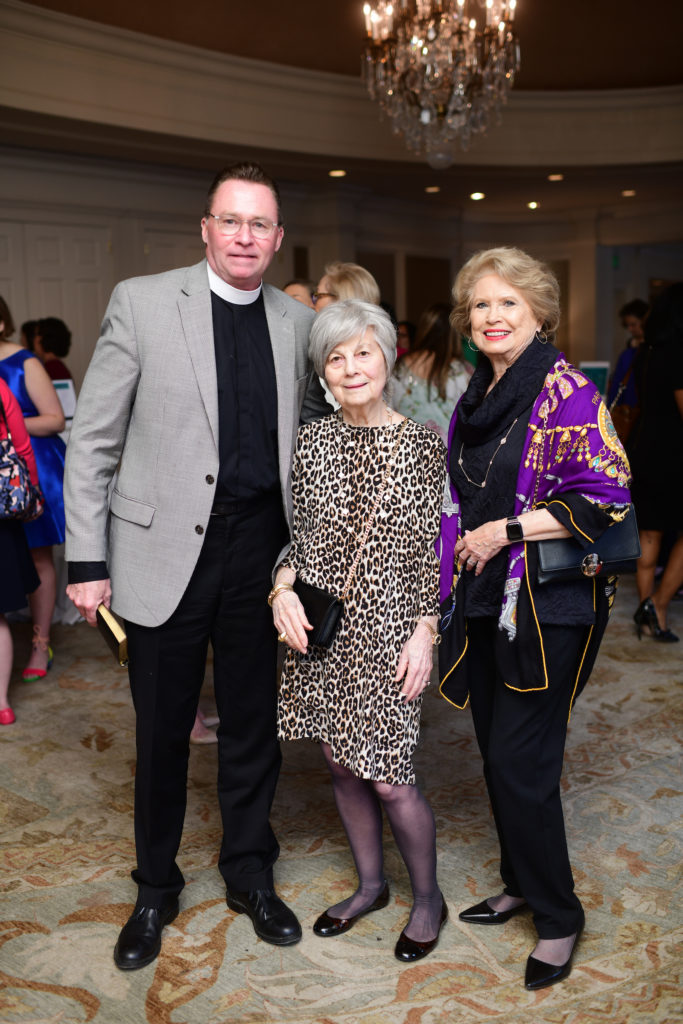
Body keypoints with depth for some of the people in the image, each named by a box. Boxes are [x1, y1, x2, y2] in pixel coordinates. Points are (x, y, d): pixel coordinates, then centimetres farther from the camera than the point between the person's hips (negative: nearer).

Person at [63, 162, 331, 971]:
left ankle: (250, 875, 37)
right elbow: (92, 440, -4)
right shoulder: (141, 302, -4)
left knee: (252, 723, 14)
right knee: (162, 731, 10)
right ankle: (155, 889, 34)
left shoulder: (298, 322, 5)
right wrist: (87, 561, -7)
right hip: (166, 548, -2)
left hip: (260, 548, 3)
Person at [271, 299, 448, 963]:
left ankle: (427, 898, 25)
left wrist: (424, 632, -9)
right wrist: (283, 586, -8)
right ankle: (370, 885, 37)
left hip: (385, 631, -4)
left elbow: (433, 549, -3)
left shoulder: (421, 444, -5)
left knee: (388, 777, -1)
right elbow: (300, 533, 10)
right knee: (340, 765, 14)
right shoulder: (312, 441, 4)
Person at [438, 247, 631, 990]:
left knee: (521, 763, -3)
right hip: (482, 603, 7)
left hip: (547, 608, -7)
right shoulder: (474, 399, 11)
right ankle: (522, 884, 36)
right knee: (496, 754, 15)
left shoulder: (566, 391, -12)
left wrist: (507, 529, -18)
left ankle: (558, 918, 19)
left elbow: (607, 498, -18)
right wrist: (453, 575, 13)